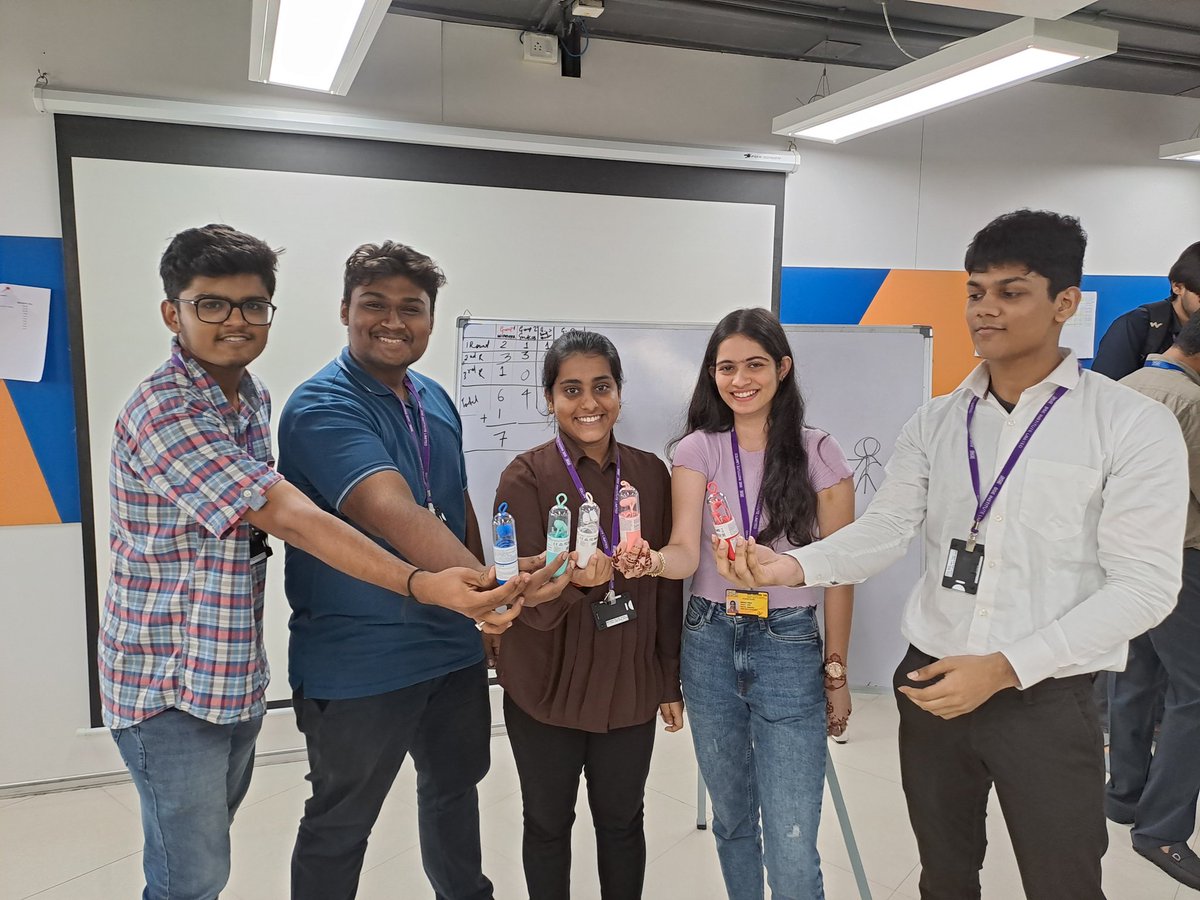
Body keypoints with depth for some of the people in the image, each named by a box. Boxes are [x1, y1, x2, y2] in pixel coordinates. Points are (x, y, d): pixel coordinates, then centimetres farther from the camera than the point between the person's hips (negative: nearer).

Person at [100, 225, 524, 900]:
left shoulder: (253, 396, 5)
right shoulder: (163, 412, -22)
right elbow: (290, 518, -31)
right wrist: (419, 584, -36)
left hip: (236, 675, 8)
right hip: (171, 685, -8)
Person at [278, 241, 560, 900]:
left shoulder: (436, 400, 5)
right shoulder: (321, 408, -20)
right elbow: (393, 513, -36)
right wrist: (485, 584, -48)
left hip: (453, 645, 8)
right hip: (359, 664, -7)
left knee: (456, 784, 25)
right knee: (340, 823, 12)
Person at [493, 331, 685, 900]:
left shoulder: (651, 474, -1)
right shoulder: (526, 478, -11)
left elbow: (668, 587, 5)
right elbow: (525, 598, -17)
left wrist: (671, 683, 7)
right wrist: (573, 579, -38)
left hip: (630, 689, 2)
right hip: (547, 689, -2)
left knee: (622, 822, 17)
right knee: (548, 825, 15)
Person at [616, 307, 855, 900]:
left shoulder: (818, 453, -3)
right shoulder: (697, 450, -1)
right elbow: (685, 551, -12)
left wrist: (837, 672, 2)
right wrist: (651, 562, -35)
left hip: (789, 647, -2)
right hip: (709, 645, 2)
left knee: (791, 846, -2)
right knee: (731, 817, 19)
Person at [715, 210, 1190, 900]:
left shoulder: (1135, 426, -9)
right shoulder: (936, 422, 4)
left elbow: (1145, 584, -13)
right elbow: (885, 530, -4)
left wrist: (1002, 667, -21)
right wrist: (795, 567, -24)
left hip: (1047, 699, -3)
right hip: (930, 685, 4)